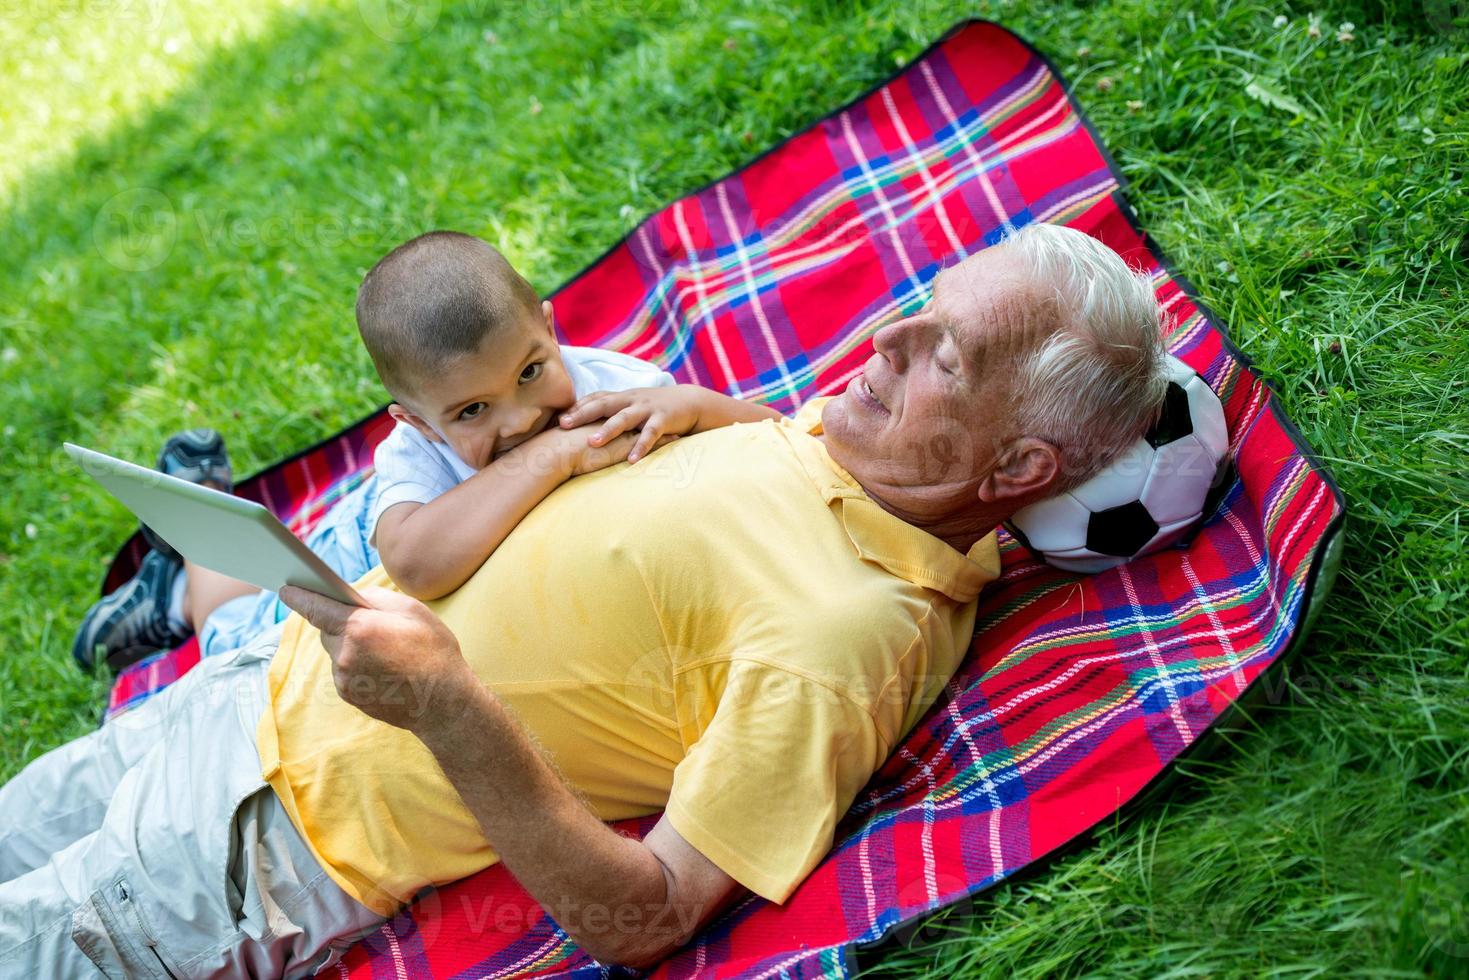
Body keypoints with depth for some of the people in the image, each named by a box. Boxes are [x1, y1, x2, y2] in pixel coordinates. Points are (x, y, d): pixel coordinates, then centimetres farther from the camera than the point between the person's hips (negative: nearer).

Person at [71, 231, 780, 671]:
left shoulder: (606, 383, -36)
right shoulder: (414, 457, -45)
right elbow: (416, 565, -67)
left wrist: (688, 405, -53)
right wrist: (554, 455, -66)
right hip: (367, 555, -4)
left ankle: (184, 594, 49)